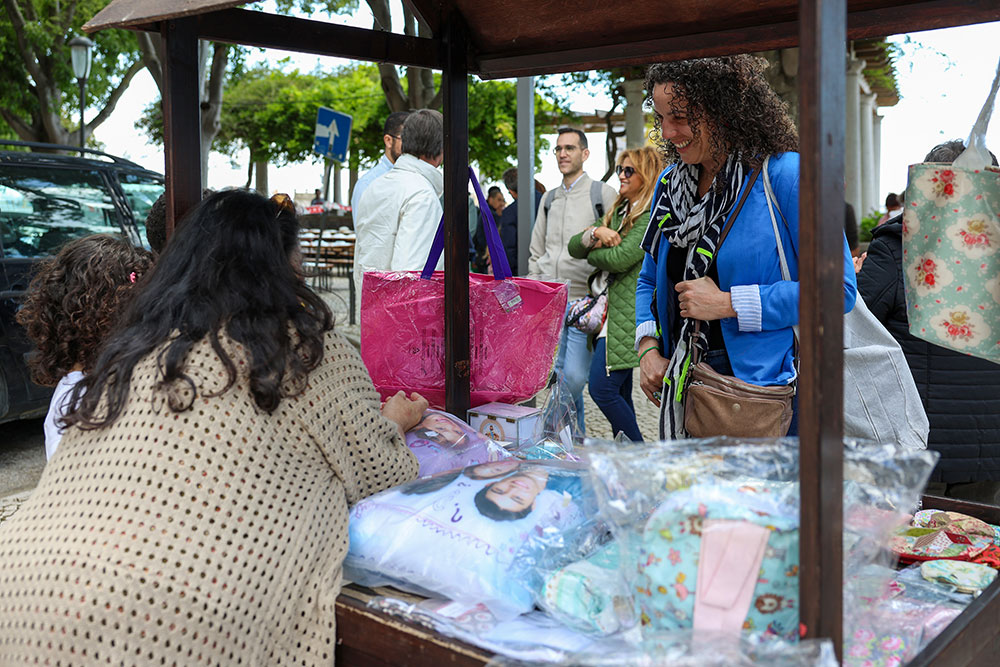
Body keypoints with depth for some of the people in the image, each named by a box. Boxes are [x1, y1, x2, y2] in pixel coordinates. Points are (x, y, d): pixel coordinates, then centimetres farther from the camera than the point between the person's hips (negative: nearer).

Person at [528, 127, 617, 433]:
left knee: (574, 377, -12)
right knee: (560, 376, 8)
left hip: (585, 302, -5)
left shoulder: (603, 193, 0)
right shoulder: (549, 199, 17)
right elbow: (536, 253, 23)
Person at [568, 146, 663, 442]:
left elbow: (620, 259, -20)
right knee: (619, 393, 11)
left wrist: (592, 254, 0)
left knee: (603, 388, -13)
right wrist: (594, 233, -9)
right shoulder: (616, 212, 19)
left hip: (627, 314, -9)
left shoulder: (653, 217, -9)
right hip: (608, 309, 9)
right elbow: (574, 247, 13)